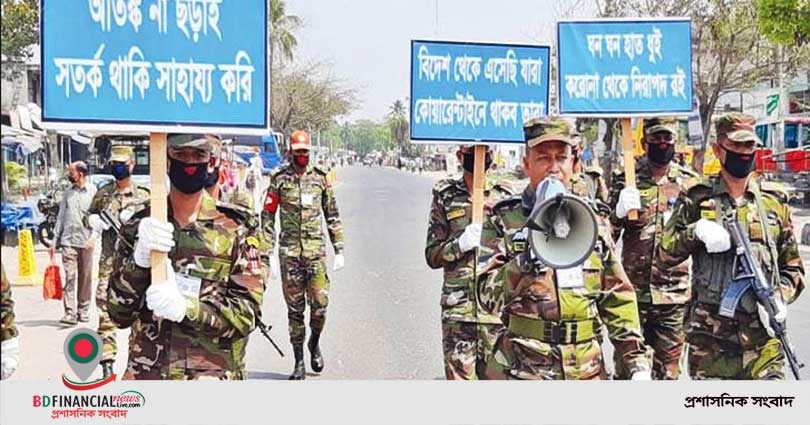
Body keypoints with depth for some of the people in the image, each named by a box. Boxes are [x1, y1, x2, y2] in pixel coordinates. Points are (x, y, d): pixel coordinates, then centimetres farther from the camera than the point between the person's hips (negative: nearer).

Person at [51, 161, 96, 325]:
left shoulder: (93, 191, 1)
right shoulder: (68, 192, 13)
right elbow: (61, 217, 15)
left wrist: (93, 236, -16)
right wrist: (55, 241, 12)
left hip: (86, 242, -2)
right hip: (68, 241, 2)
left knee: (85, 277, 6)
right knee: (70, 276, -7)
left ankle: (83, 310, 17)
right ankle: (70, 313, -11)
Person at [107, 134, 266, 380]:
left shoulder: (236, 229, -2)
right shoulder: (139, 223, 4)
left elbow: (247, 311, -7)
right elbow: (119, 313, 0)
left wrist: (187, 308, -22)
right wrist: (139, 259, -17)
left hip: (213, 375, -1)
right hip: (145, 374, 2)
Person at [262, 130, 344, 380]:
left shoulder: (320, 178, 7)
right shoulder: (279, 179, 3)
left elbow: (332, 216, 11)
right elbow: (268, 217, 3)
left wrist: (339, 250, 7)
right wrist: (267, 254, -2)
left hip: (316, 250, 1)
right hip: (289, 252, -1)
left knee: (320, 304, -4)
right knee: (294, 308, 4)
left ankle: (314, 343, 25)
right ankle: (299, 361, 13)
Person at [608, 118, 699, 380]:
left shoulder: (689, 182, 6)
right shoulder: (625, 180, 3)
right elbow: (606, 236, 2)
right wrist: (619, 212, -17)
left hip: (675, 294, 1)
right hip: (633, 291, -1)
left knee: (668, 372, 8)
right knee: (626, 368, 4)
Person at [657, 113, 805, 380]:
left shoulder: (775, 201, 10)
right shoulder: (696, 199, 4)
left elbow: (792, 267, 13)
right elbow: (663, 257, 2)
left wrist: (780, 297, -6)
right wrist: (695, 232, -14)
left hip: (762, 336, 1)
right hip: (710, 337, -1)